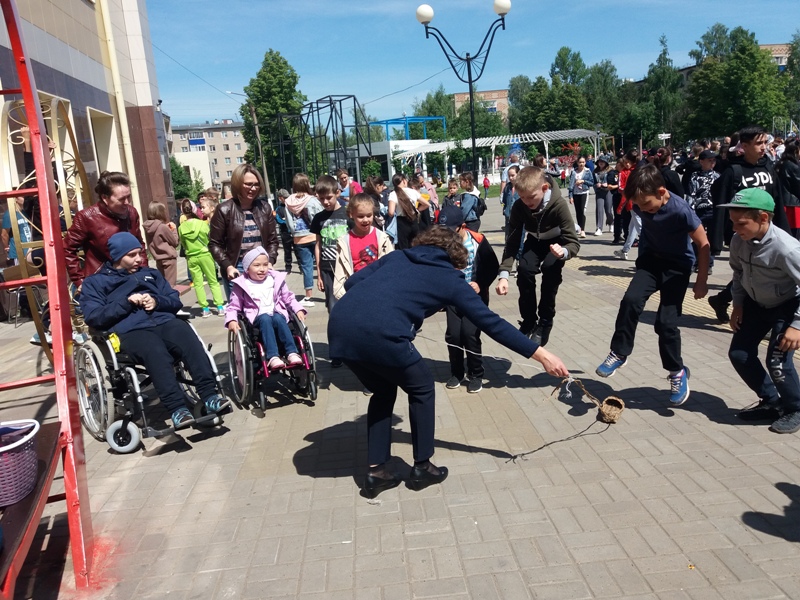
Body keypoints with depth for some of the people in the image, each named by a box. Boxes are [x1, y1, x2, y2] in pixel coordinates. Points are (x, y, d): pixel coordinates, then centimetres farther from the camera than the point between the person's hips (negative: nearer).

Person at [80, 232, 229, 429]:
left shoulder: (150, 273, 31)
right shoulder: (95, 282, 19)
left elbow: (175, 301, 23)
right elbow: (93, 317, 4)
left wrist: (156, 301, 1)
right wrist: (127, 303, -7)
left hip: (164, 321, 4)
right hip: (130, 330, -3)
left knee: (191, 343, -32)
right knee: (157, 354, -38)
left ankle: (209, 395, -36)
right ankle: (177, 408, -42)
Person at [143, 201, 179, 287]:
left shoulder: (148, 227, 3)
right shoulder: (162, 227, -17)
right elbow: (175, 242, -8)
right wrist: (174, 229, 5)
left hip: (158, 259, 7)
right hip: (168, 258, -7)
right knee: (170, 285, -2)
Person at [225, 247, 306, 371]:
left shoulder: (276, 280, 11)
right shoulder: (241, 285, 5)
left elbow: (289, 298, 17)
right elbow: (233, 306, 6)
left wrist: (298, 309, 0)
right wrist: (231, 320, -13)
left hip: (278, 314, 2)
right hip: (257, 318, -1)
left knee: (278, 319, -33)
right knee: (265, 319, -34)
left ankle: (292, 353, -38)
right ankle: (273, 357, -45)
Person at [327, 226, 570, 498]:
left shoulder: (397, 256, 28)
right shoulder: (450, 278, 17)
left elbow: (351, 283, 21)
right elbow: (492, 323, 16)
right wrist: (542, 355, 20)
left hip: (339, 325, 6)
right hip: (380, 333, -6)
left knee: (384, 391, 28)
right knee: (422, 389, 21)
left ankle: (376, 472, 30)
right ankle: (422, 468, 30)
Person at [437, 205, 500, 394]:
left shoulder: (478, 241, -14)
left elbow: (493, 267, -3)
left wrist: (481, 284, -15)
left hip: (475, 295, -2)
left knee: (469, 333, -12)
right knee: (453, 333, -5)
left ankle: (476, 375, 7)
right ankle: (456, 372, 18)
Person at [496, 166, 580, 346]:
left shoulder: (559, 204, -35)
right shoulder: (518, 207, -26)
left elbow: (573, 242, -33)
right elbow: (512, 242, -24)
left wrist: (564, 252, -58)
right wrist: (504, 274, -35)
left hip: (557, 242, -3)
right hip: (535, 241, 3)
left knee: (550, 268, -29)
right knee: (524, 269, -23)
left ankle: (545, 323, -10)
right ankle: (529, 320, -2)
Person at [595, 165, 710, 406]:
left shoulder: (681, 210, -28)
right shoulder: (641, 203, -14)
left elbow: (703, 244, -17)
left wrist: (701, 281, -12)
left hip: (677, 264, -4)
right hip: (650, 258, 4)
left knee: (665, 321, -9)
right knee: (631, 300, -20)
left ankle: (678, 372, 12)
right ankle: (619, 353, -4)